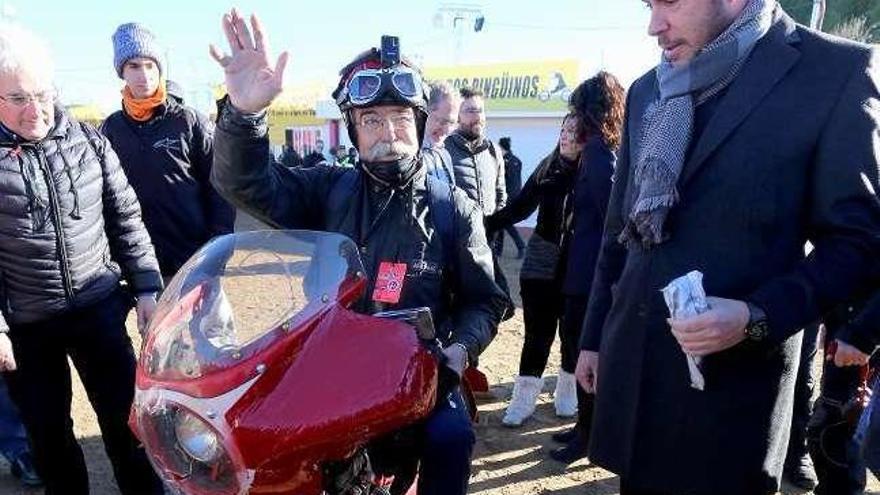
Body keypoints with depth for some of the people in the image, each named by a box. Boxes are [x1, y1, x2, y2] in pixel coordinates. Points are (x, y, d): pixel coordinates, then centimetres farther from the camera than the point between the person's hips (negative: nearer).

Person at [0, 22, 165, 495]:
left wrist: (146, 286, 1)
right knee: (48, 433, 15)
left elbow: (126, 217, 5)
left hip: (100, 308, 1)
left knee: (124, 418, 12)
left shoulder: (88, 140, 1)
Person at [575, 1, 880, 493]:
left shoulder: (836, 70, -5)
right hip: (632, 366, 5)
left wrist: (757, 318, -19)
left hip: (733, 380, -4)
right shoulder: (648, 90, 10)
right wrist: (594, 335, 15)